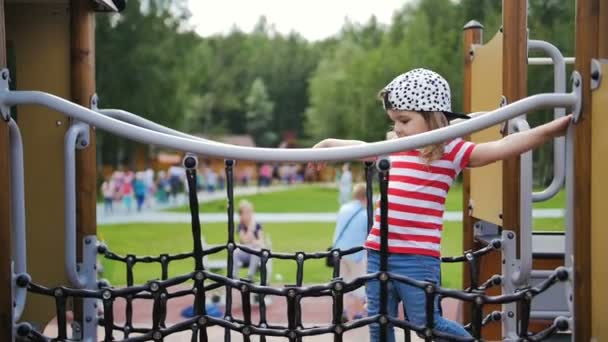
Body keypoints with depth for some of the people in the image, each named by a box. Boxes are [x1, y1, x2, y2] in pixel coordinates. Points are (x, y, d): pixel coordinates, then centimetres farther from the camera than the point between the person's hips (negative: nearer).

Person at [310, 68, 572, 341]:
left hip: (418, 257, -7)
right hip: (379, 252, 7)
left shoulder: (450, 151, -5)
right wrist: (328, 144, 49)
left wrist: (549, 131, -25)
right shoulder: (393, 149, 14)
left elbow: (500, 148, -16)